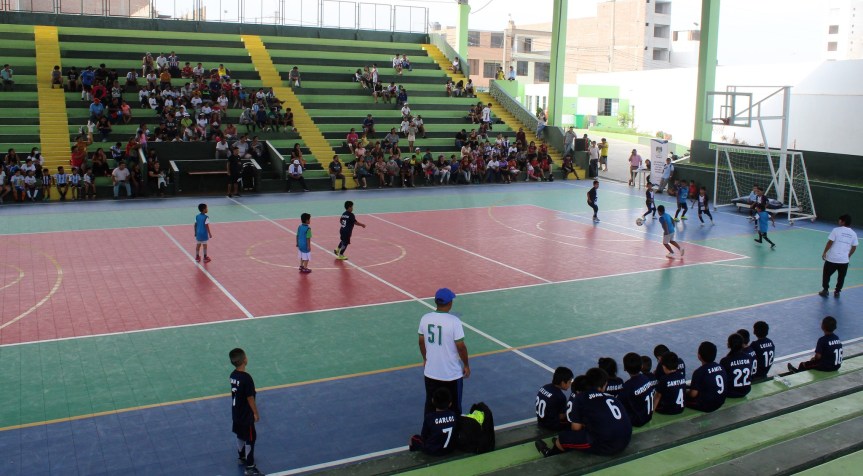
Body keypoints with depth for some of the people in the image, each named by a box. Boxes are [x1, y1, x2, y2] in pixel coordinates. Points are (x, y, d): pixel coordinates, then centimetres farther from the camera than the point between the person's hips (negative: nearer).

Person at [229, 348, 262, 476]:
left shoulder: (233, 375, -3)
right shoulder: (246, 378, -28)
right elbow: (250, 398, -22)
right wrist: (256, 413, -9)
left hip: (236, 413, 8)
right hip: (246, 415, -8)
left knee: (240, 436, 25)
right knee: (250, 439, 3)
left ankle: (242, 457, 43)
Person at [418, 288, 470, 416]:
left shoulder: (425, 319, -6)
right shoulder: (454, 321, -20)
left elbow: (421, 342, 5)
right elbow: (460, 347, -16)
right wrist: (466, 365, -1)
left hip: (430, 372, 4)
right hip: (452, 374, -4)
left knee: (430, 405, 18)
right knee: (454, 407, 13)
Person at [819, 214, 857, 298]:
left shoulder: (836, 230, -10)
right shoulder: (853, 234, 2)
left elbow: (830, 243, -11)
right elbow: (854, 247, 7)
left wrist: (824, 253, -1)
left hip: (832, 258, -3)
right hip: (844, 260, 3)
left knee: (826, 275, 14)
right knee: (841, 277, 17)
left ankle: (825, 290, 18)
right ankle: (837, 292, 21)